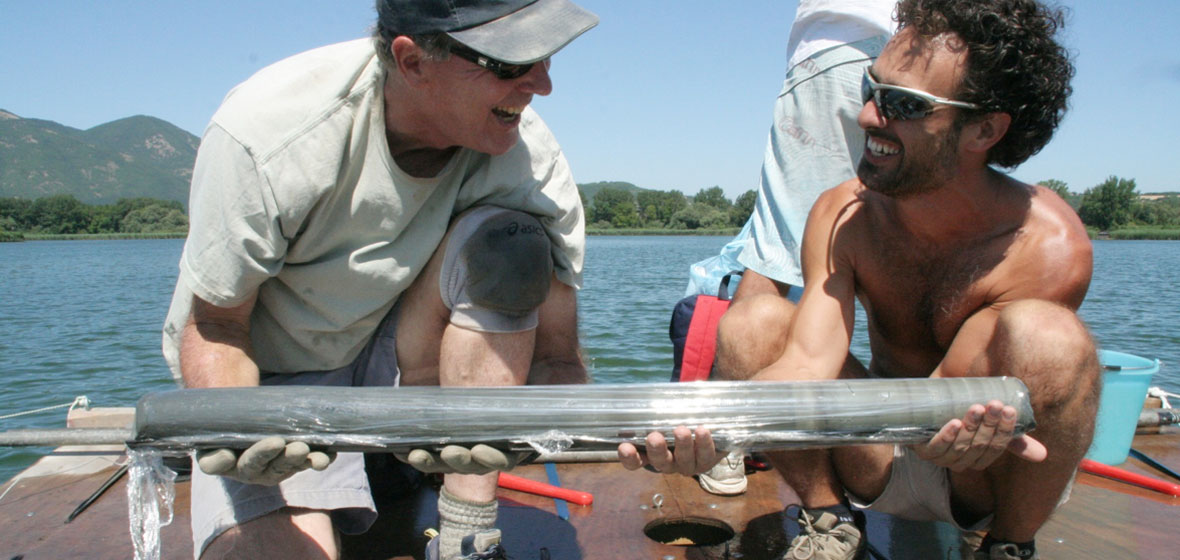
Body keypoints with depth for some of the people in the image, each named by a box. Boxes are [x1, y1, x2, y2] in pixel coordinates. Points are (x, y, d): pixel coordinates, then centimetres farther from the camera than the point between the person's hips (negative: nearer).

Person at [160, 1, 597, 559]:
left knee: (508, 247, -27)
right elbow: (215, 327, -15)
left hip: (408, 374, 3)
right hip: (274, 382, -2)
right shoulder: (265, 135, -26)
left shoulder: (530, 160, -21)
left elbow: (556, 358, -16)